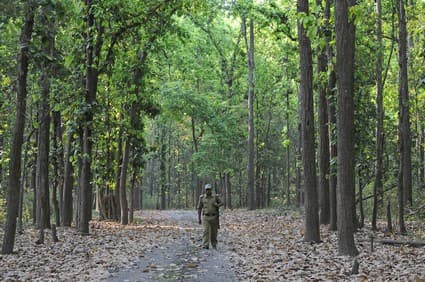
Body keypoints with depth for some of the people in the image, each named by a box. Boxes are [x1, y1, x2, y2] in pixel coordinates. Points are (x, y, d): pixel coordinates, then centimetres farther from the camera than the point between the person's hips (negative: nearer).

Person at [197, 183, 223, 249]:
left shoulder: (215, 197, -1)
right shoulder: (202, 197, 0)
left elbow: (221, 203, 11)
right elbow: (199, 208, 6)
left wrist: (217, 205, -12)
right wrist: (199, 218, 4)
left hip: (214, 217, 1)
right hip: (205, 217, -1)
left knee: (214, 232, 9)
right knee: (206, 231, -14)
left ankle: (214, 244, 28)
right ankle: (205, 245, -16)